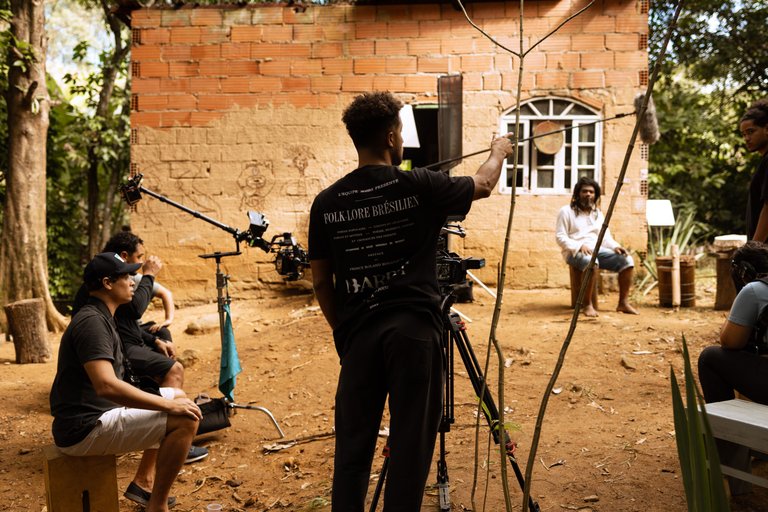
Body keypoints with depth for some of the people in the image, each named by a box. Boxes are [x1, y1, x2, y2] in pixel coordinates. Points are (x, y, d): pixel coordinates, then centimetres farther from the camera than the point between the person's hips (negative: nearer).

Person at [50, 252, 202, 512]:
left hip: (96, 414, 11)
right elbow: (107, 386, -33)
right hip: (85, 430, -11)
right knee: (185, 420, -19)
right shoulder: (91, 322, -20)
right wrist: (169, 406, -27)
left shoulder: (99, 317, 14)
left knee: (178, 396, 18)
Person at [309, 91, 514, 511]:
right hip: (414, 330, -2)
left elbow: (321, 282, 8)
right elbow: (483, 185, 13)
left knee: (353, 446, 10)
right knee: (410, 446, 6)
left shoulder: (326, 203, 3)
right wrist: (499, 152, 34)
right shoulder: (419, 187, -4)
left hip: (358, 335, 3)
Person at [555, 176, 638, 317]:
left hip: (597, 250, 6)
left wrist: (615, 246, -6)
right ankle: (587, 305, -30)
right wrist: (579, 246, -21)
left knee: (627, 260, -16)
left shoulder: (598, 213, 21)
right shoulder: (566, 211, 2)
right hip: (575, 252, -6)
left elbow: (605, 236, 17)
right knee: (591, 262, -41)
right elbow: (560, 237, -6)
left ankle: (623, 302, -8)